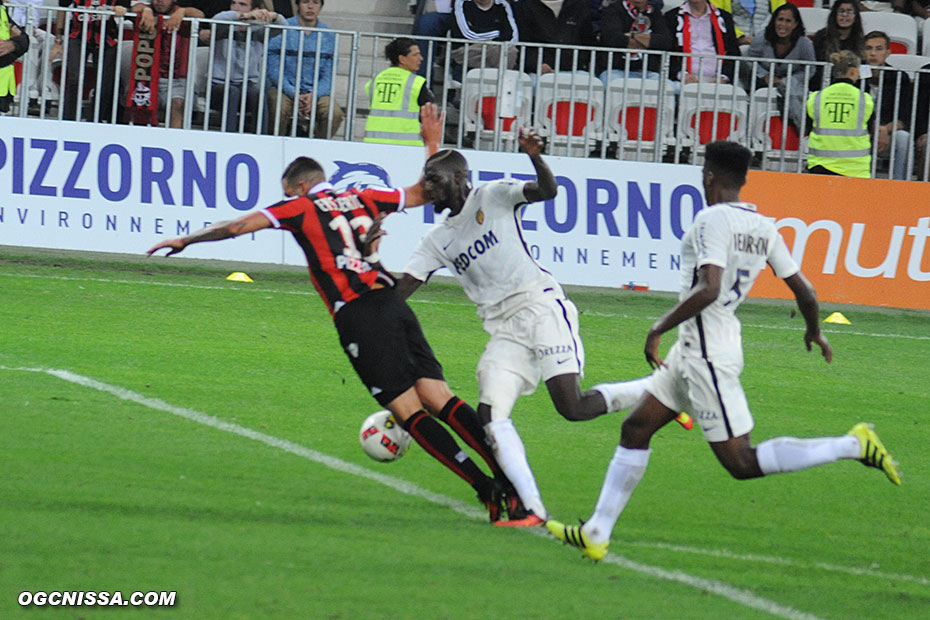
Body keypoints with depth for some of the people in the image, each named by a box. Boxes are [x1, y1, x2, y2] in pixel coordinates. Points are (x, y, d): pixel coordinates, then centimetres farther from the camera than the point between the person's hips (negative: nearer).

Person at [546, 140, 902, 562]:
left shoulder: (712, 219, -16)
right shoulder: (763, 227, 7)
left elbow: (708, 290, -27)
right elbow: (803, 290, 10)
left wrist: (659, 329, -18)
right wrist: (814, 331, 29)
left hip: (706, 353, -10)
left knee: (742, 463, -7)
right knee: (635, 428, 13)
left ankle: (853, 445, -8)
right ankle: (596, 533, 14)